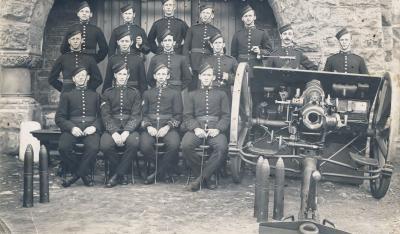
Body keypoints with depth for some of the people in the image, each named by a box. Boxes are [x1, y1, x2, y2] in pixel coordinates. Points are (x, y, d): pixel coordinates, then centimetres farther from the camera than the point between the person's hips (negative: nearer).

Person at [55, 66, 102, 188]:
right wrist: (71, 127, -8)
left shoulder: (95, 95, 24)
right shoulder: (66, 95, 21)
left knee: (93, 147, -34)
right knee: (63, 147, -31)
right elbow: (59, 117, 11)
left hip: (90, 128, 0)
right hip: (72, 128, 1)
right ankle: (83, 174, -10)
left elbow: (102, 116, 14)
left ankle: (77, 174, -13)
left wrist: (95, 127, -8)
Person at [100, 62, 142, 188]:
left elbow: (136, 115, 2)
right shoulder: (107, 93, 13)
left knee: (134, 143, -34)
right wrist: (114, 132, -16)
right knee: (105, 145, -31)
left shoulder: (135, 93, 13)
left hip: (129, 128, 0)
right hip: (112, 128, 0)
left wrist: (126, 132, -17)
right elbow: (105, 115, 2)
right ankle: (122, 172, -7)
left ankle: (117, 174, -15)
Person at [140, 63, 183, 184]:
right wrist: (148, 126, -6)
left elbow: (178, 115, 8)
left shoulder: (175, 93, 16)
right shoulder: (147, 93, 23)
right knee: (144, 146, -31)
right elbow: (144, 114, 15)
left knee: (174, 144, -34)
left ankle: (159, 171, -9)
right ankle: (165, 171, -7)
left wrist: (167, 127, -10)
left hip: (168, 127, -1)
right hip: (150, 127, 2)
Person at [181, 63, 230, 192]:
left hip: (215, 129, -1)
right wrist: (195, 128, -11)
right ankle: (209, 175, -13)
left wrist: (218, 129, -10)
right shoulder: (192, 95, 21)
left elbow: (226, 116, 10)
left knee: (222, 147, -34)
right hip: (196, 128, 1)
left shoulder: (221, 94, 20)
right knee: (186, 146, -31)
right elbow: (187, 116, 10)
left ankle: (201, 177, -19)